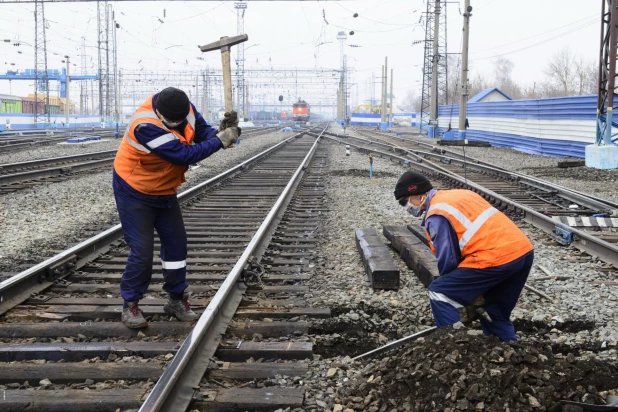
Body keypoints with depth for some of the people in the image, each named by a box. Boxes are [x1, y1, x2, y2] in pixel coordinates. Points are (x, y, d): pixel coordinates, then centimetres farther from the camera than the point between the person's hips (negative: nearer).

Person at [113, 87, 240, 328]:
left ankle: (177, 299, 23)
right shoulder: (146, 125, -36)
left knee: (176, 244, 8)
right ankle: (130, 305, 8)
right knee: (142, 250, -9)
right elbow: (184, 154, -37)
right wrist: (220, 141, -31)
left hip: (165, 191, 7)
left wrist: (219, 135, -26)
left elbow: (202, 131, -3)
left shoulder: (185, 108, -15)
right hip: (135, 193, -7)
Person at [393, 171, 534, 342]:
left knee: (439, 293, 2)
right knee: (496, 312, 25)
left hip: (497, 258, -9)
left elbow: (447, 259, -7)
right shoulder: (458, 195, 23)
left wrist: (463, 291, 12)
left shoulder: (437, 214, -5)